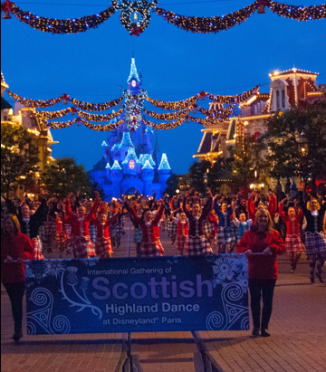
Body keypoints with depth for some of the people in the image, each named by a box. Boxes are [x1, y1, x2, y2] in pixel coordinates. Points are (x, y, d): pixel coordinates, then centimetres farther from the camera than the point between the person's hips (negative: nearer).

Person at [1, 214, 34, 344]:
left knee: (17, 302, -8)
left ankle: (17, 331, -7)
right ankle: (18, 330, 22)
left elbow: (31, 252, 4)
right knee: (15, 302, 11)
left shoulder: (23, 238, -1)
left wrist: (23, 256, -14)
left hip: (20, 274, -3)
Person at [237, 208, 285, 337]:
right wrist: (245, 251, -14)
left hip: (269, 273, 0)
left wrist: (272, 248, -18)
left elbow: (282, 247, 0)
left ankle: (264, 327, 15)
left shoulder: (274, 234, 3)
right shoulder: (249, 234, 4)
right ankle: (256, 326, 15)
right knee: (255, 299, 4)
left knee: (268, 301, 5)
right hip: (253, 273, 0)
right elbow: (240, 247, 7)